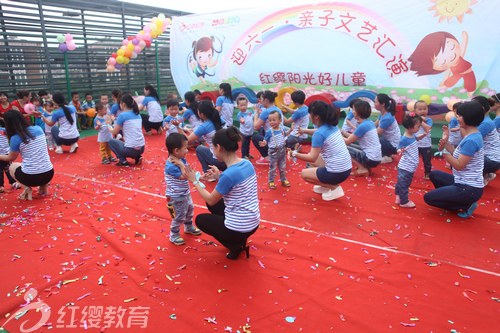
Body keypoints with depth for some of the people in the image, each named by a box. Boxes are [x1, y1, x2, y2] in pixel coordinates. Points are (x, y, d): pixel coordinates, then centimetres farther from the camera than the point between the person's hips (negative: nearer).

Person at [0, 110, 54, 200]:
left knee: (12, 167, 29)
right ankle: (44, 186, 14)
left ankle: (26, 188, 5)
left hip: (30, 178, -4)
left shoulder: (15, 138, -9)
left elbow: (11, 158, 9)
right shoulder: (38, 129, 2)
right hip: (49, 175, 4)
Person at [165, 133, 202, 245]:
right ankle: (174, 236, 28)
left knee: (190, 209, 26)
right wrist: (181, 164, -29)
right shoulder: (171, 166, -30)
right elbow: (184, 176, -29)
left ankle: (189, 227, 51)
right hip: (176, 197, -9)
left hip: (185, 193, 9)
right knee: (179, 216, 6)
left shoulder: (181, 160, -3)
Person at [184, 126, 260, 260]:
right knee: (214, 202, 25)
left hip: (240, 229, -8)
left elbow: (210, 200, -11)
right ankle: (239, 240, 20)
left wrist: (194, 181, 0)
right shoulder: (247, 163, -3)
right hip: (254, 223, 8)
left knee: (200, 220, 19)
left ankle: (236, 246, 9)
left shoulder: (228, 175, -26)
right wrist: (219, 177, 11)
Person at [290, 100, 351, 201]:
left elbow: (312, 158, -21)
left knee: (304, 174, 9)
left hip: (337, 174, -9)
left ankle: (334, 187, 2)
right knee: (312, 160, 22)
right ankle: (326, 185, 20)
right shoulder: (332, 126, 6)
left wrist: (295, 154, -15)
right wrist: (305, 130, 27)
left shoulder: (319, 134, -20)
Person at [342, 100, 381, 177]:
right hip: (376, 157, 10)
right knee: (351, 146, 17)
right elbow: (352, 137, 14)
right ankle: (365, 167, 12)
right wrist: (342, 131, 13)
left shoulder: (362, 126, -19)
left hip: (371, 160, -10)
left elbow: (347, 142, -12)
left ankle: (362, 169, -4)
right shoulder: (369, 122, 9)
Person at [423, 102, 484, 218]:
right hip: (463, 182, 10)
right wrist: (446, 142, 5)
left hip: (469, 189, -10)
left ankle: (466, 206, 1)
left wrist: (443, 150, -25)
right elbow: (457, 156, 9)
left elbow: (459, 165, -22)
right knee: (434, 174, 21)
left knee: (428, 198, -5)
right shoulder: (473, 136, 9)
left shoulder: (471, 141, -23)